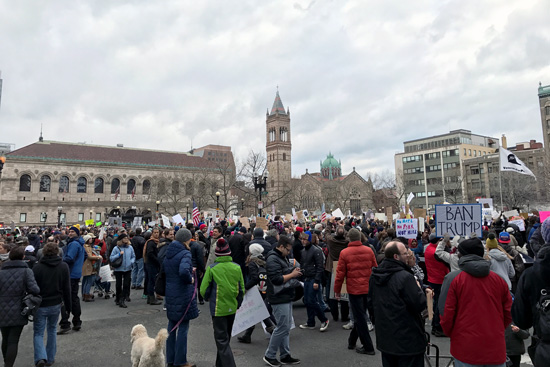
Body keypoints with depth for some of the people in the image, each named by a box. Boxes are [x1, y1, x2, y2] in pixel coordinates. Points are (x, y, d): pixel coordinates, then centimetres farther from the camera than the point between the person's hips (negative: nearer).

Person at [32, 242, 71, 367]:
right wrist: (68, 305, 9)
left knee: (38, 333, 9)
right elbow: (67, 288, 0)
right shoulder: (64, 266, -3)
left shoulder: (37, 267, -10)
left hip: (40, 305, -2)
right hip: (56, 304, 2)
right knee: (52, 331, 19)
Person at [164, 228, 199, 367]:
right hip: (183, 295, -8)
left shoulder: (168, 253, 7)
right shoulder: (185, 254, -18)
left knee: (172, 326, 17)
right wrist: (190, 279, -16)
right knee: (183, 327, 4)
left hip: (170, 294, 8)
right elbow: (183, 271, -36)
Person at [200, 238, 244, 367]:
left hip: (218, 309, -4)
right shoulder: (237, 268, -5)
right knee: (225, 338, 21)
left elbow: (204, 290, -10)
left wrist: (209, 299, 11)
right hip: (232, 308, 5)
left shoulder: (212, 268, -15)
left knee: (222, 341, 4)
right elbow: (242, 289, 1)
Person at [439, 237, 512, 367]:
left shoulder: (452, 278, -7)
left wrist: (450, 334, 8)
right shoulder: (499, 279, 4)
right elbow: (509, 313, 8)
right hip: (496, 350, 3)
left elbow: (446, 314, -10)